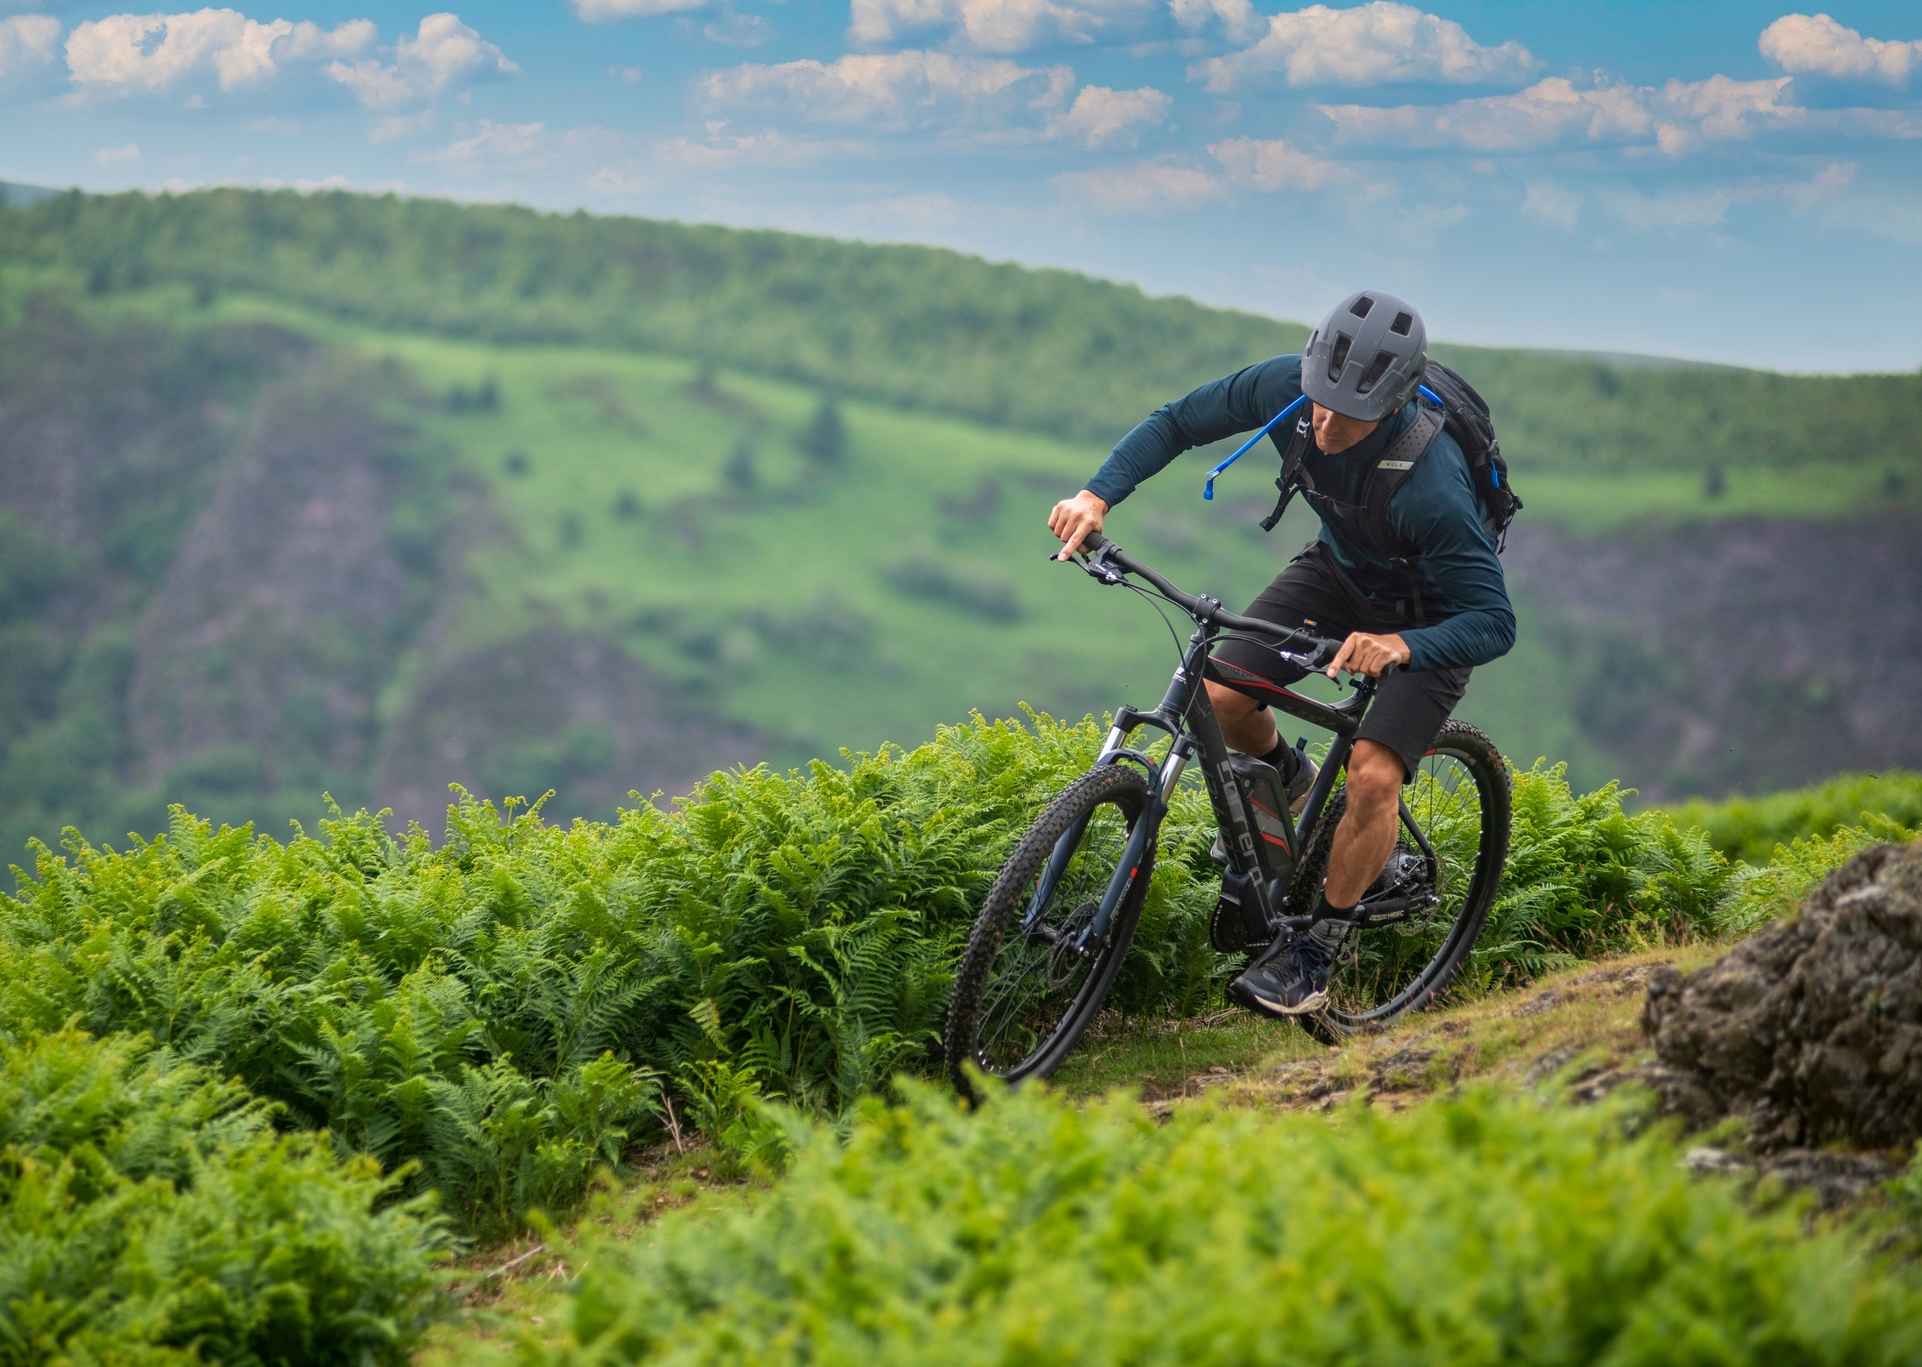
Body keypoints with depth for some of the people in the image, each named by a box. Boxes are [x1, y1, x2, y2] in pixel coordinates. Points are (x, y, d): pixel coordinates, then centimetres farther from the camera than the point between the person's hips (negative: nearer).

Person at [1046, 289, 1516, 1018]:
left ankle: (1317, 949, 0)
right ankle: (1287, 779, 22)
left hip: (1431, 610, -5)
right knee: (1219, 697, -13)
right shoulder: (1288, 386, -27)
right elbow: (1177, 422, -12)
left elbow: (1495, 622, -38)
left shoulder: (1429, 486, -41)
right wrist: (1098, 494, -27)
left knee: (1372, 776, -22)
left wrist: (1401, 647, -57)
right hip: (1340, 569, 5)